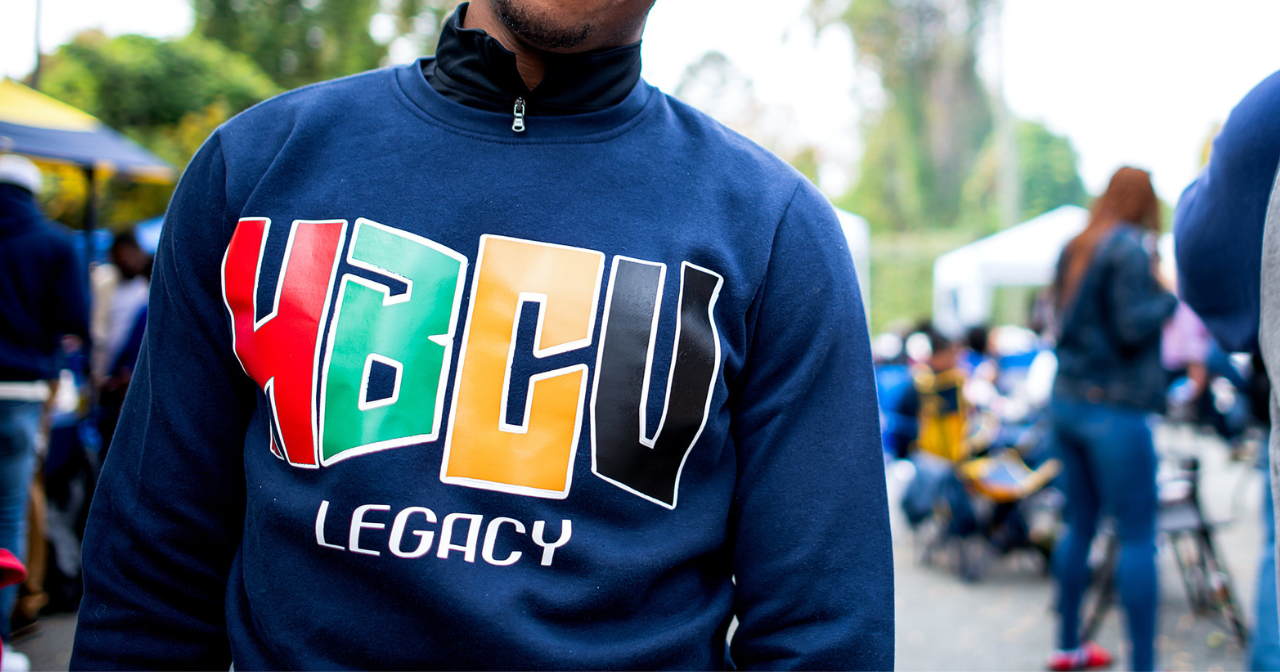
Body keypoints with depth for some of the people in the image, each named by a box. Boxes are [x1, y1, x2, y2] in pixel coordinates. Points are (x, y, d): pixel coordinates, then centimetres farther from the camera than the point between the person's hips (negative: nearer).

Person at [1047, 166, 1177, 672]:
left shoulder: (1076, 248, 13)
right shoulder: (1130, 248, -12)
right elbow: (1134, 327, -19)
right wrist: (1169, 294, -3)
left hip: (1068, 400, 8)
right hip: (1114, 408, -8)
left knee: (1080, 524, 16)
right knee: (1138, 536, -4)